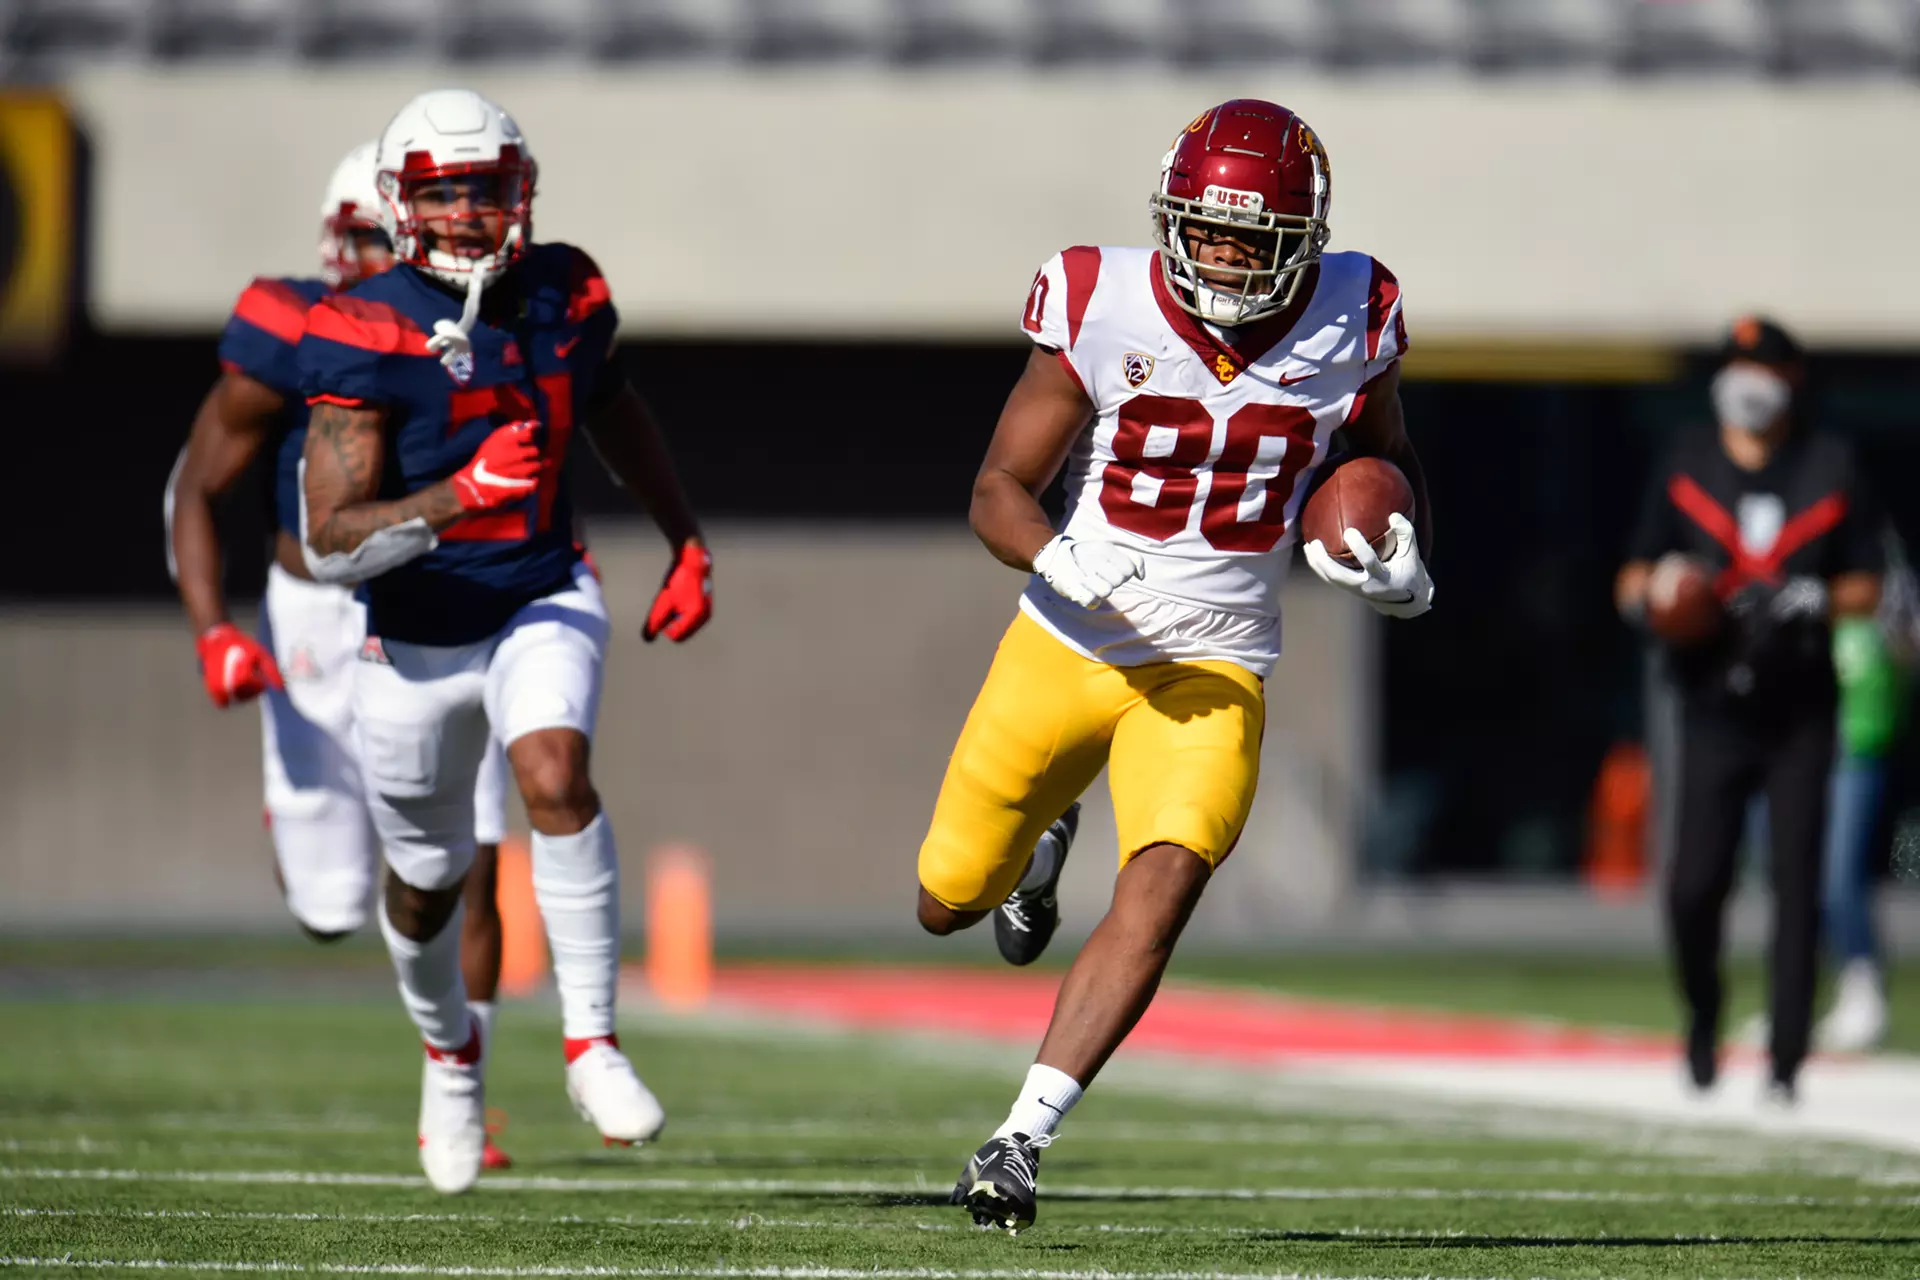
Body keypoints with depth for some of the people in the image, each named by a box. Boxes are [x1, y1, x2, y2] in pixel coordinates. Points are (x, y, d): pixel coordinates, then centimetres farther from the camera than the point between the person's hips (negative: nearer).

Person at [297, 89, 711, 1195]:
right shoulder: (366, 335, -20)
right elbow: (330, 542, -24)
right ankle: (450, 1049, 46)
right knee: (427, 878, 15)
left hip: (544, 603, 1)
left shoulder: (564, 295, -6)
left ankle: (592, 1042, -20)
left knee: (555, 774, -28)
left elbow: (615, 412, 18)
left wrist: (688, 545, 19)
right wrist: (457, 498, -38)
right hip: (418, 637, -1)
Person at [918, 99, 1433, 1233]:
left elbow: (1389, 460, 14)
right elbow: (999, 491, -8)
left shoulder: (1349, 322, -7)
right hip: (1068, 644, 1)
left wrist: (1402, 563, -7)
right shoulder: (1104, 310, -13)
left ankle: (1023, 1139, -19)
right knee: (950, 903, 12)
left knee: (1159, 895, -24)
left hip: (1211, 670, -1)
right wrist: (1059, 559, -30)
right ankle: (1042, 839, 49)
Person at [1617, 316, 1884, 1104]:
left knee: (1795, 882, -4)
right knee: (1694, 883, -8)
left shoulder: (1832, 470, 4)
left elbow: (1864, 589, 6)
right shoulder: (1686, 470, 7)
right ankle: (1703, 1015, 20)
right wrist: (1652, 594, -13)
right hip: (1714, 710, 1)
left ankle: (1785, 1059, 2)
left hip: (1799, 713, -1)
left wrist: (1807, 604, -13)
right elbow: (1632, 585, 10)